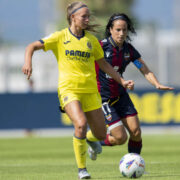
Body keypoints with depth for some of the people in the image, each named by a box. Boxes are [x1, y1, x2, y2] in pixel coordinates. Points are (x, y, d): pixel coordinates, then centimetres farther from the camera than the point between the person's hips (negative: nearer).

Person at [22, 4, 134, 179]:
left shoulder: (91, 40, 8)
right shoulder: (60, 37, -1)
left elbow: (103, 64, 19)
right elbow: (32, 46, -1)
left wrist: (122, 81, 15)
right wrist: (28, 62, -21)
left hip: (90, 90, 4)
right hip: (69, 89, -4)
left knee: (101, 135, 3)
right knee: (81, 123, -28)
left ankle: (90, 140, 44)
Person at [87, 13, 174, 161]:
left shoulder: (129, 50, 1)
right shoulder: (101, 47, -16)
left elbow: (146, 71, 1)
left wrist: (157, 84, -17)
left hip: (121, 96, 6)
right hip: (103, 98, -6)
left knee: (136, 132, -6)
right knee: (121, 138, -11)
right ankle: (93, 138, 17)